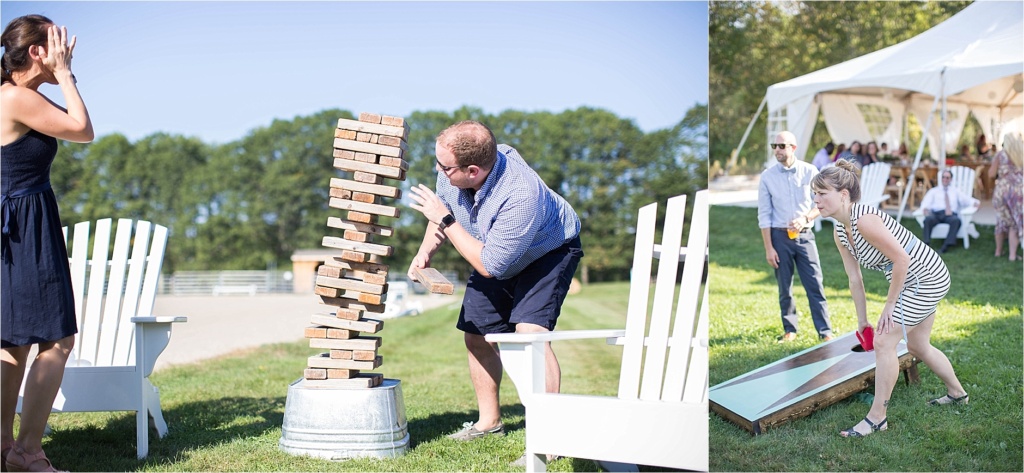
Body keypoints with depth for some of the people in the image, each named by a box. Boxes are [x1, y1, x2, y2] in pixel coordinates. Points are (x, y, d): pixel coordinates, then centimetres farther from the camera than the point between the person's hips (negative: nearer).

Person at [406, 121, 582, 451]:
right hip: (496, 253, 7)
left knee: (529, 332, -26)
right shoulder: (452, 170, -23)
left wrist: (445, 220, -33)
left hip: (549, 250, -7)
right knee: (477, 337, 9)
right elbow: (444, 208, 2)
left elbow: (489, 266, -35)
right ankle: (489, 421, 28)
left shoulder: (520, 196, -43)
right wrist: (425, 251, -12)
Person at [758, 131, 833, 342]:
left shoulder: (809, 171, -1)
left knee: (815, 285, -4)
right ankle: (789, 330, 19)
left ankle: (825, 332, 0)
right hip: (779, 236, 0)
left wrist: (805, 218, -15)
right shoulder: (767, 176, -1)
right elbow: (764, 214, 0)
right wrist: (768, 248, -4)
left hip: (804, 235, 0)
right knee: (785, 288, 7)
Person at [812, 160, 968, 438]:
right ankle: (957, 394, 45)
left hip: (927, 279, -10)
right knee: (917, 346, 23)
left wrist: (889, 305, -19)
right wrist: (862, 321, 8)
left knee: (883, 341, -12)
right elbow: (855, 278, 6)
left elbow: (902, 259, -28)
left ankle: (877, 418, -4)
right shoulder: (840, 232, 0)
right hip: (917, 282, 10)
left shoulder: (864, 220, -29)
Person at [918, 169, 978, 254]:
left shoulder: (956, 191, 27)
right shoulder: (933, 191, 24)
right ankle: (926, 243, -42)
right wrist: (925, 209, -15)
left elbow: (966, 199, 14)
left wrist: (974, 203, -9)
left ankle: (946, 246, -44)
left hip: (950, 215, 0)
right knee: (928, 219, -37)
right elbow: (925, 203, 9)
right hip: (936, 214, 0)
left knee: (956, 220, -37)